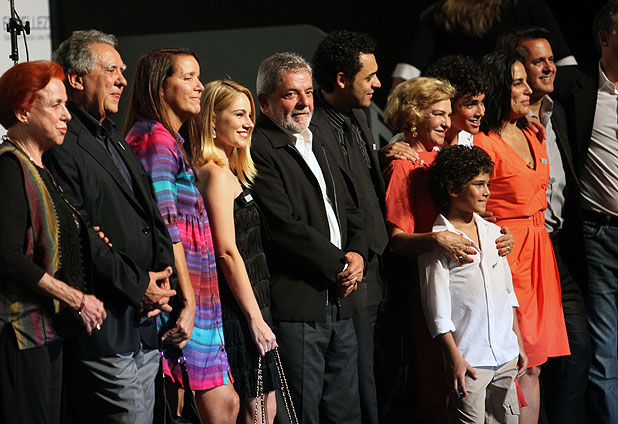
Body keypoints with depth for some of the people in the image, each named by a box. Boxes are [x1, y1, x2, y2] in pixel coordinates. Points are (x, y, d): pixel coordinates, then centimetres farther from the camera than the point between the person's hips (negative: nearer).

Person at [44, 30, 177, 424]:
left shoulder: (118, 143, 21)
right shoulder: (61, 146, -11)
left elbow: (154, 218, 20)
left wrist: (163, 277, 3)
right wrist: (137, 286, -14)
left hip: (145, 323, 9)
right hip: (105, 327, -9)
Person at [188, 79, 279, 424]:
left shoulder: (231, 171, 16)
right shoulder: (217, 173, -14)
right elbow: (227, 252, -19)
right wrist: (256, 318, -18)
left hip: (250, 301, 10)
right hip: (240, 305, -10)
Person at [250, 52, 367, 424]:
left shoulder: (319, 142, 19)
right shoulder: (258, 149, -10)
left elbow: (349, 209, 22)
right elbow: (285, 226, -17)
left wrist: (357, 254, 2)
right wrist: (338, 265, -11)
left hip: (340, 304, 8)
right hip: (296, 306, -8)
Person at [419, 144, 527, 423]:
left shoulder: (493, 232, 13)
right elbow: (437, 308, -10)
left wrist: (518, 342, 17)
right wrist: (454, 358, -13)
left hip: (506, 354, 6)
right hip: (469, 359, -6)